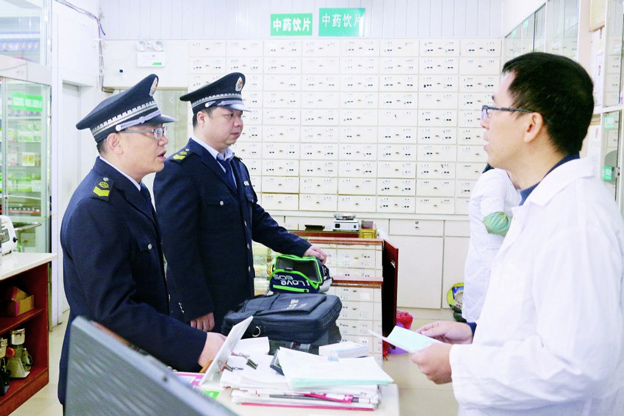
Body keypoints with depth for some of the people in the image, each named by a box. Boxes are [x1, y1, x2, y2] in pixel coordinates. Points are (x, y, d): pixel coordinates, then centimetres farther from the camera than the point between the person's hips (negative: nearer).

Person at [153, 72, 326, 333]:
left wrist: (300, 248, 10)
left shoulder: (237, 166, 12)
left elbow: (256, 219, 19)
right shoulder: (178, 170, -16)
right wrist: (197, 308, -20)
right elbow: (178, 245, -20)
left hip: (241, 300, 8)